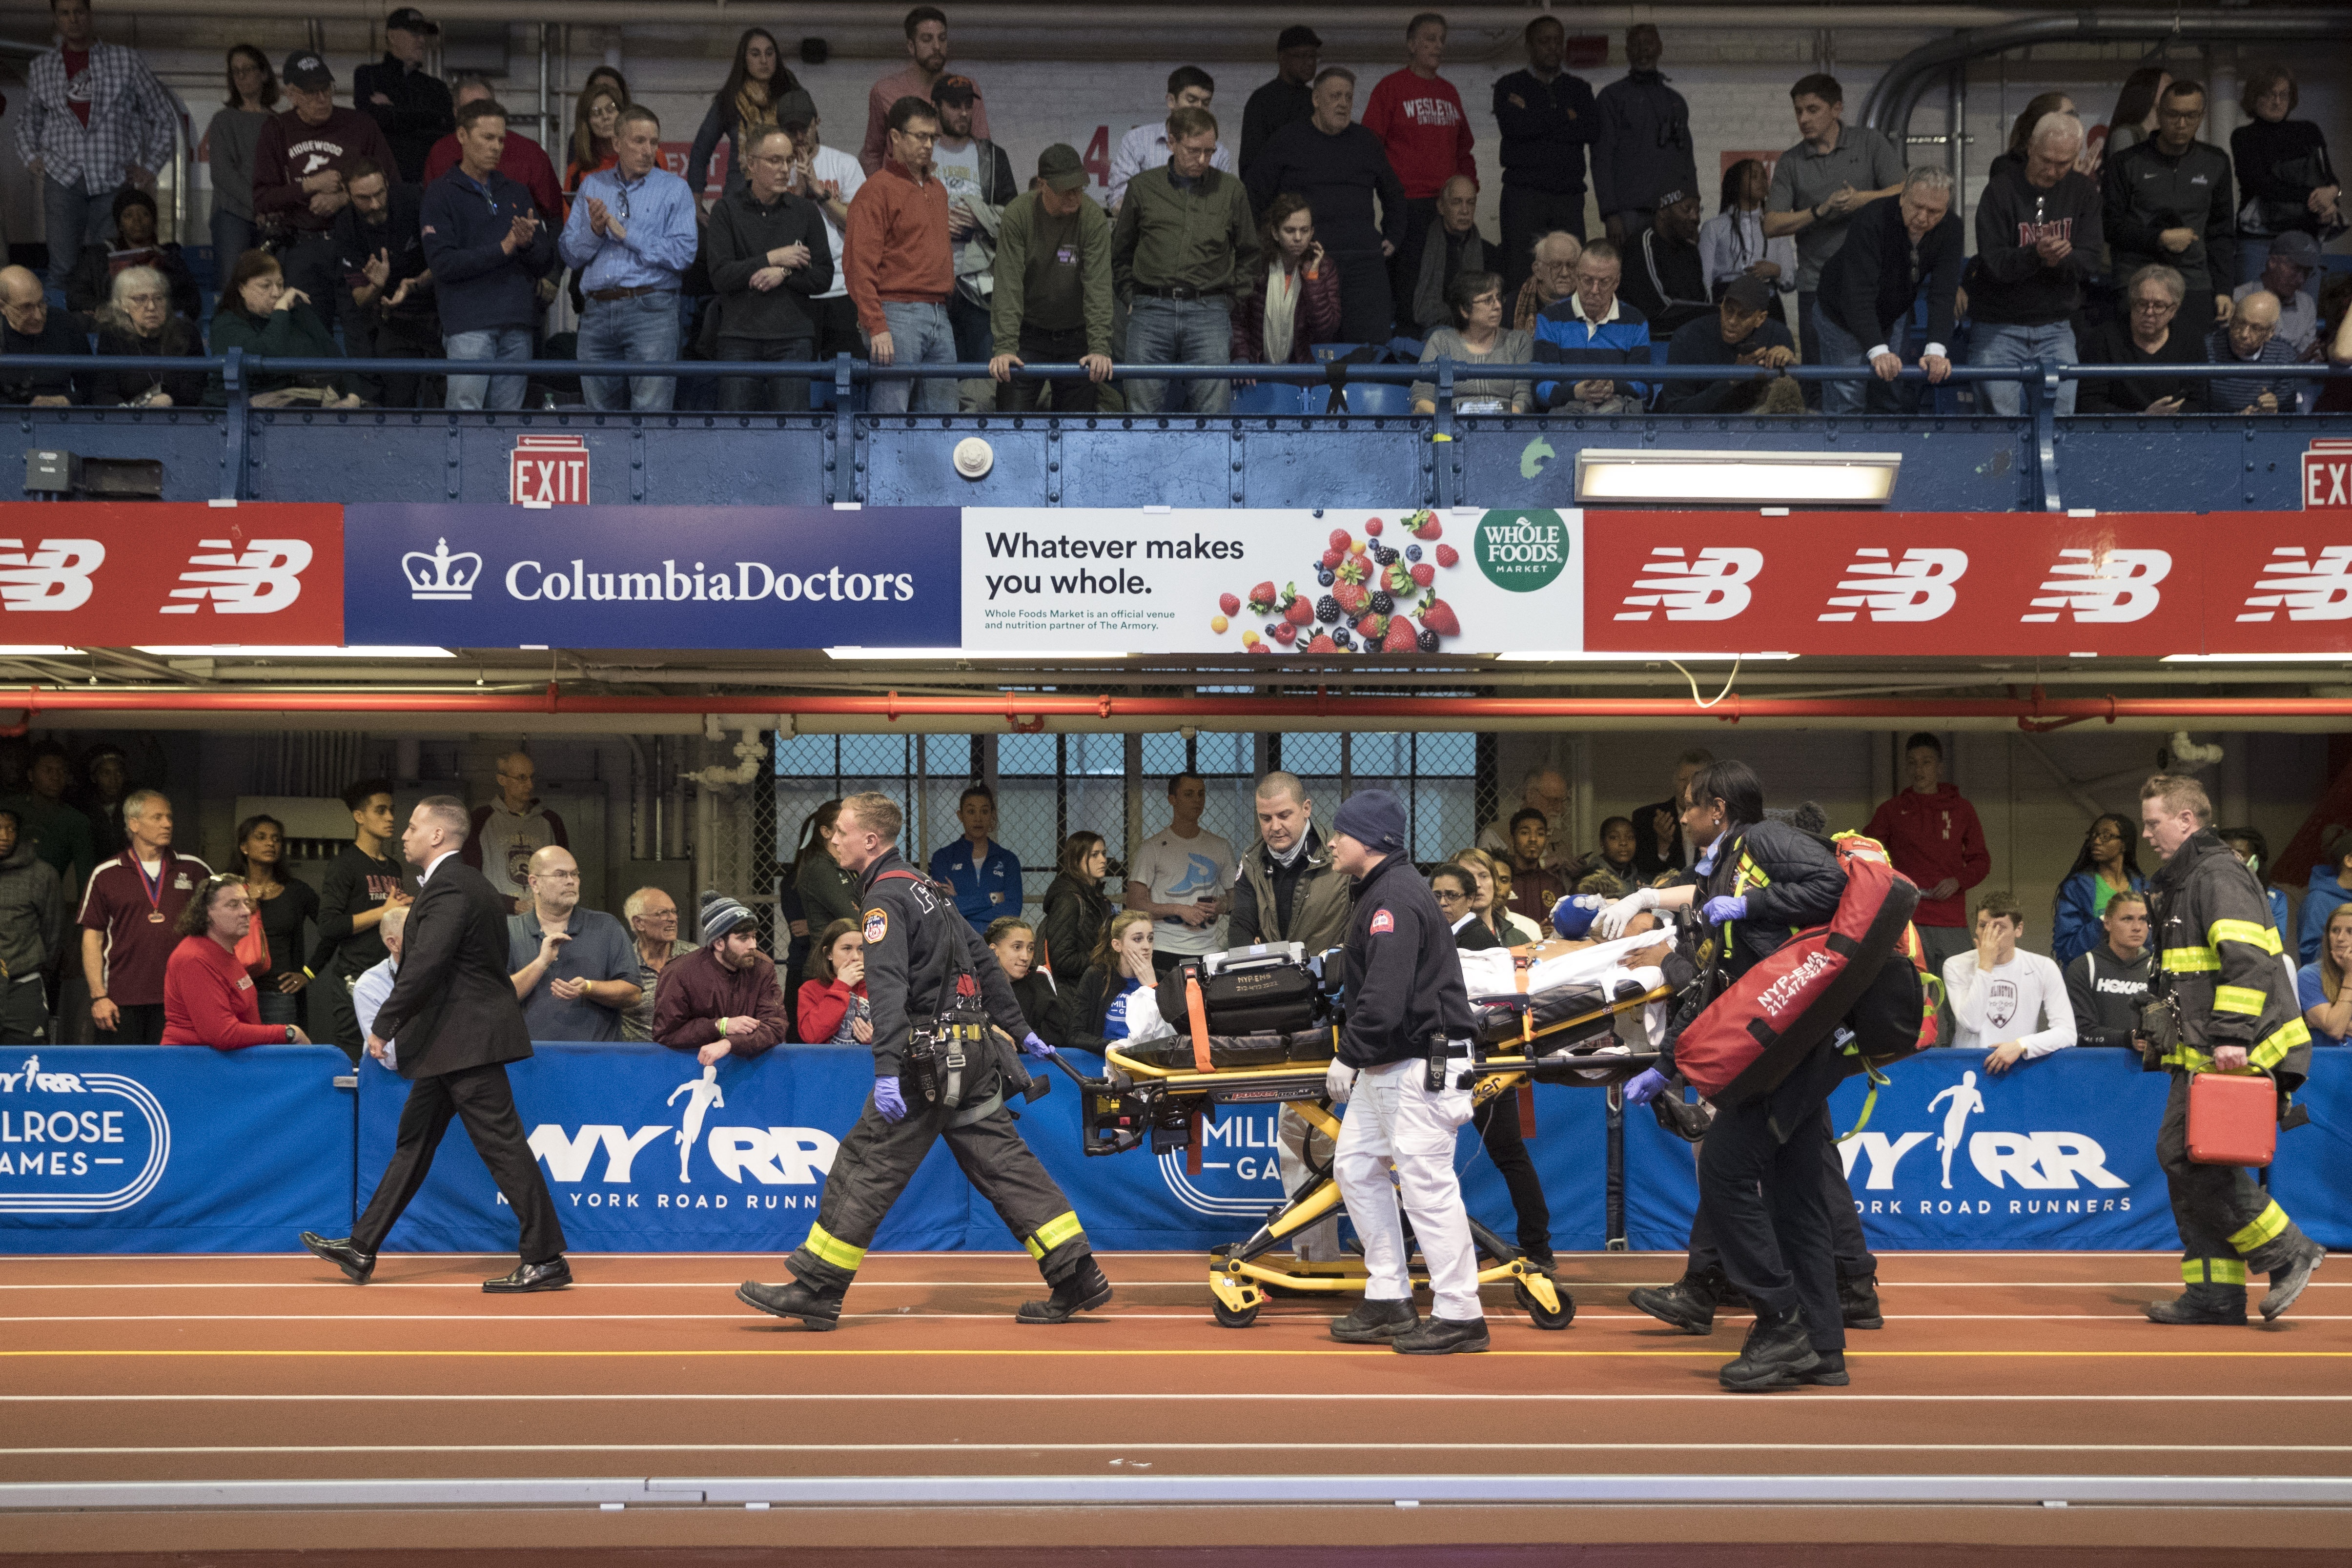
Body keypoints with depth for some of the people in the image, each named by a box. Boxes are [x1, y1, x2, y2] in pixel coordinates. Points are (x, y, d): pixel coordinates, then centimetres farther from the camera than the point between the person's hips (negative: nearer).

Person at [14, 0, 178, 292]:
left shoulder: (125, 60, 6)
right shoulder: (41, 67, 12)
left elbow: (163, 115, 13)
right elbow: (27, 119, 28)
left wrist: (151, 166, 7)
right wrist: (30, 156, 12)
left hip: (114, 180, -1)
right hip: (63, 177, 1)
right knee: (62, 268, -6)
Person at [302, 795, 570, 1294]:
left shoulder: (448, 889, -17)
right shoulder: (466, 883, 15)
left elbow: (424, 967, -24)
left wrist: (383, 1026, -17)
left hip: (467, 1041, -11)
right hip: (452, 1045, 11)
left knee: (503, 1146, -7)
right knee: (413, 1143, 16)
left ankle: (546, 1260, -4)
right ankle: (361, 1249, 25)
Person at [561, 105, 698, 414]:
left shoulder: (674, 189, 5)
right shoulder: (592, 186, 17)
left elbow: (683, 254, -9)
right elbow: (570, 254, 11)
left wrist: (625, 233, -8)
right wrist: (594, 230, -8)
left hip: (650, 309, -4)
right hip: (597, 310, 4)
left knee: (651, 412, -10)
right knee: (598, 411, 8)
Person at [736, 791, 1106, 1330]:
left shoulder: (885, 898, -10)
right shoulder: (923, 887, 18)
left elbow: (888, 988, -23)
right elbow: (983, 961, 24)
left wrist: (887, 1072, -31)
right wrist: (1019, 1030, 30)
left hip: (929, 1060, -9)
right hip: (972, 1050, 9)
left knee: (866, 1165, -2)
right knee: (1004, 1163, 8)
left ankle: (816, 1289, 4)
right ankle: (1078, 1275, 5)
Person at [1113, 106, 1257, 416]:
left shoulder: (1231, 189, 10)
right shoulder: (1142, 187, 9)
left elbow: (1248, 255, 19)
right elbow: (1120, 252, 19)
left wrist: (1227, 295, 9)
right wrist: (1133, 295, 9)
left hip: (1210, 312, 0)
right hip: (1150, 312, 0)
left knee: (1214, 412, -5)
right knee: (1143, 411, -1)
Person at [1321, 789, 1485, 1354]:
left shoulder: (1395, 897, -17)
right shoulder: (1380, 891, 17)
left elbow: (1385, 998, -26)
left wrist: (1348, 1055, -18)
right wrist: (1355, 1058, 14)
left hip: (1418, 1067, -11)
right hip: (1385, 1065, 11)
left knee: (1426, 1182, -7)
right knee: (1356, 1166, 13)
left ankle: (1459, 1315, 1)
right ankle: (1389, 1302, 20)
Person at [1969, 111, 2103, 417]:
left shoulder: (2083, 191, 5)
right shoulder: (2001, 190, -6)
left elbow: (2091, 261, -1)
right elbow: (1994, 263, -14)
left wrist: (2060, 260, -22)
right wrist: (2036, 254, -32)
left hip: (2057, 326, 3)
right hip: (1999, 326, -3)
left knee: (2059, 416, -4)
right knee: (2000, 418, -9)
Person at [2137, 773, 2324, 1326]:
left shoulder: (2219, 874, -11)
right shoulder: (2181, 882, 21)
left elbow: (2248, 959, -22)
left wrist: (2231, 1033, -27)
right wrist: (2169, 1037, 28)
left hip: (2236, 1052, -10)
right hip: (2204, 1054, 10)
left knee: (2194, 1159, -11)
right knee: (2180, 1157, 7)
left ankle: (2287, 1253, 1)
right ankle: (2214, 1294, 10)